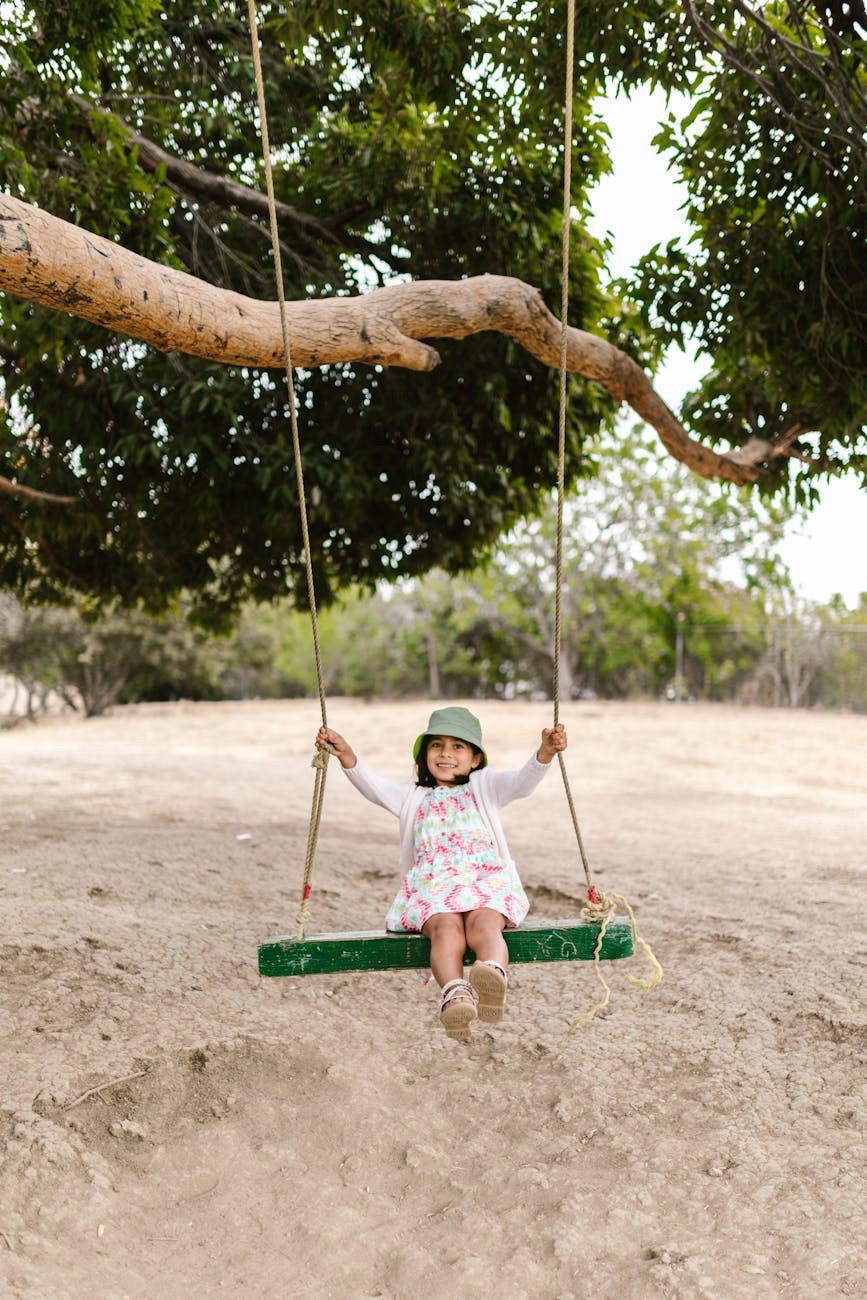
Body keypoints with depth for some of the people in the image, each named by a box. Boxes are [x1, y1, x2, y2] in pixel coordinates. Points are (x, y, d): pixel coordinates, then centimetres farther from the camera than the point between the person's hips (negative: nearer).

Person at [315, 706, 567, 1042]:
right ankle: (454, 994, -59)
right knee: (446, 928, -34)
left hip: (486, 879, -1)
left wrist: (545, 753, -16)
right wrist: (347, 756, -8)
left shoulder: (484, 787, 25)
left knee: (483, 925, -36)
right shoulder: (414, 797, 28)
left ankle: (493, 975, -65)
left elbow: (522, 783, 5)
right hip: (433, 885, 1)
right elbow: (373, 786, 11)